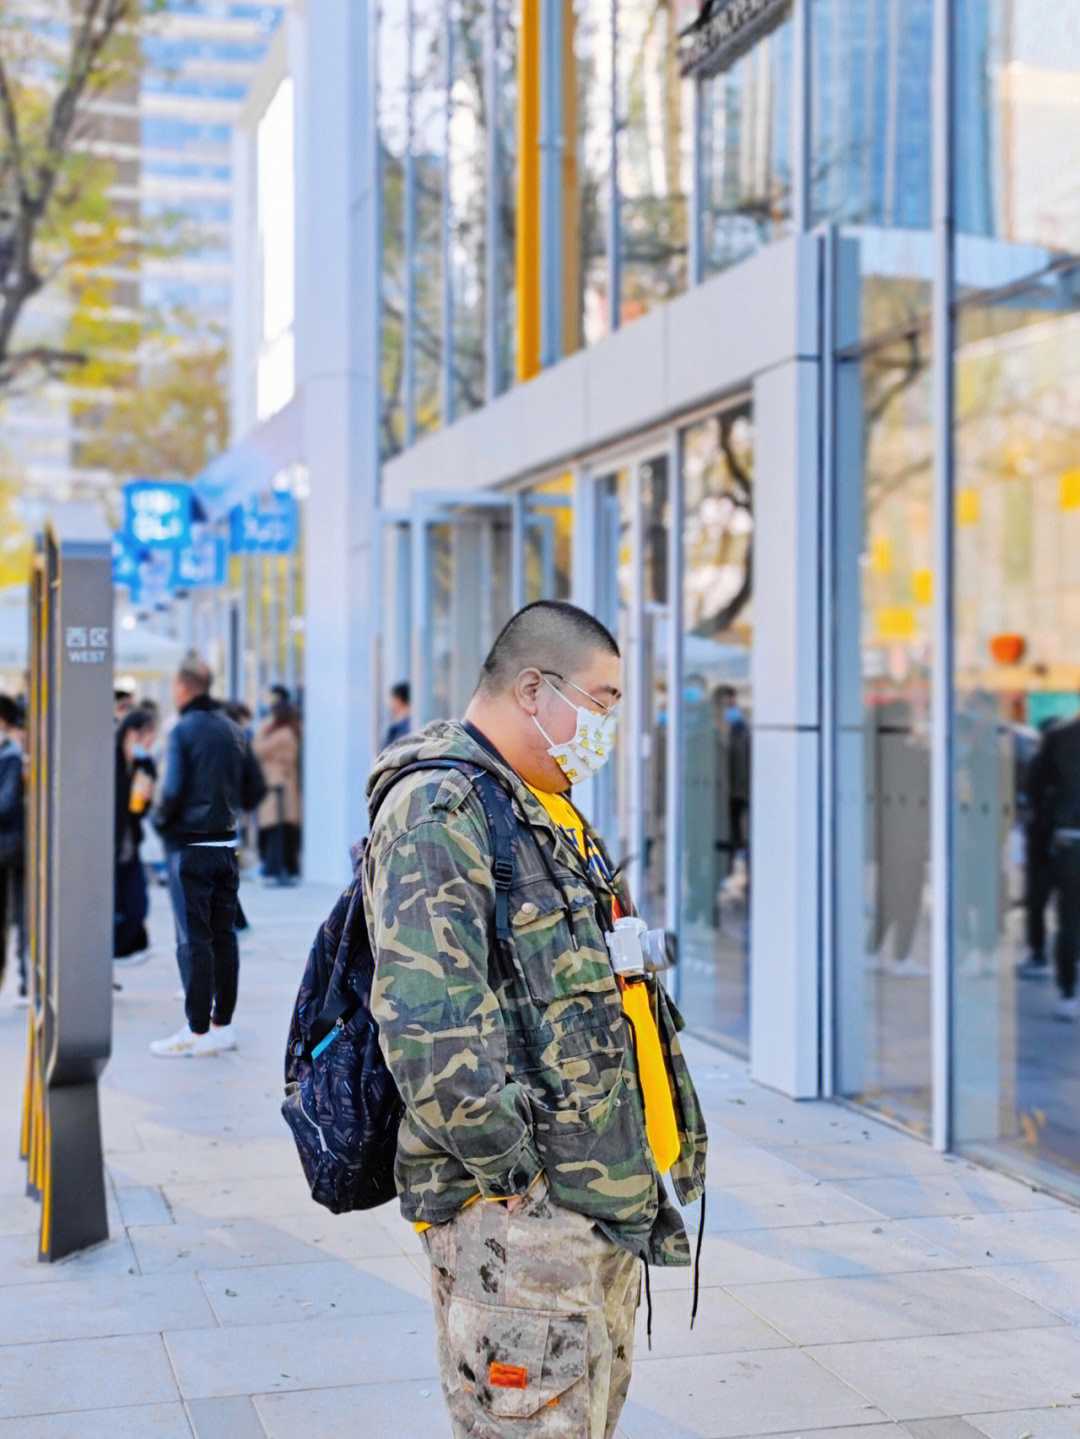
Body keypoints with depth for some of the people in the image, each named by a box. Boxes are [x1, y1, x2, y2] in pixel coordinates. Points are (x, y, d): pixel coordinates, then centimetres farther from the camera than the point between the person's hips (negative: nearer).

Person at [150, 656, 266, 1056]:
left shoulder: (183, 730, -11)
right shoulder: (235, 730, 8)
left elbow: (173, 789, -18)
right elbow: (256, 786, 9)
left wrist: (161, 821, -1)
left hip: (190, 846, -6)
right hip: (226, 845, 6)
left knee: (193, 939, -3)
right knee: (223, 935, 11)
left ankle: (198, 1031, -1)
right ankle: (222, 1024, 16)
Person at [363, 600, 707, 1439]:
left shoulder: (553, 811, 19)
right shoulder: (438, 810, -15)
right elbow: (427, 1019, -25)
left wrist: (672, 1142, 20)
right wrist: (509, 1169, -21)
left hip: (608, 1203, 10)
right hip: (515, 1212, -10)